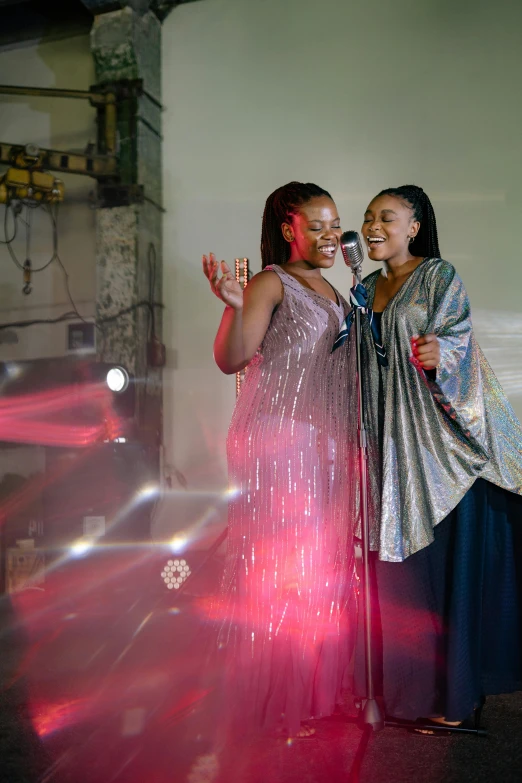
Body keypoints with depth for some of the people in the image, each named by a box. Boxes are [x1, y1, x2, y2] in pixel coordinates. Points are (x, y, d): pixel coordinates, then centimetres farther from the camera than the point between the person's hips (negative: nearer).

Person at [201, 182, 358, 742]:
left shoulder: (332, 291, 19)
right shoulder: (271, 284, -6)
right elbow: (230, 359, -18)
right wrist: (233, 306, -33)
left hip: (325, 443, 8)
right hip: (277, 439, -8)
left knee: (323, 560, 11)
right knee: (280, 561, -6)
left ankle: (315, 690, 23)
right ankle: (273, 702, 7)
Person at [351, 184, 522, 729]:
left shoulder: (439, 277, -3)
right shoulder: (367, 288, 16)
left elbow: (457, 341, -16)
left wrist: (438, 353, -36)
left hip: (436, 437, -6)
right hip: (386, 435, 6)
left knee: (443, 555, -3)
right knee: (396, 558, 7)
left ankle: (449, 688, 7)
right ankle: (403, 676, 18)